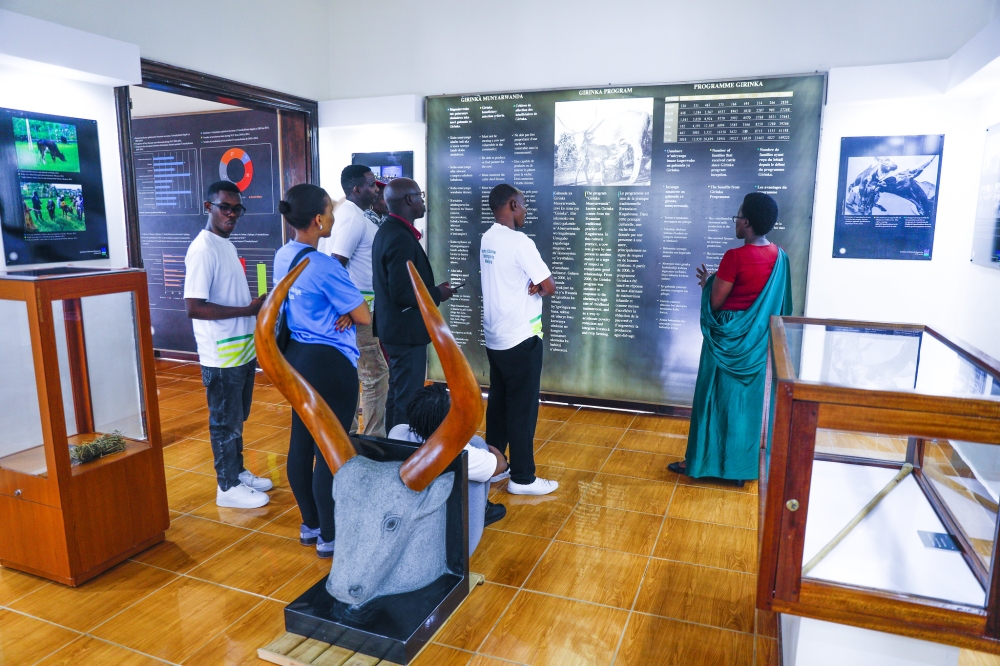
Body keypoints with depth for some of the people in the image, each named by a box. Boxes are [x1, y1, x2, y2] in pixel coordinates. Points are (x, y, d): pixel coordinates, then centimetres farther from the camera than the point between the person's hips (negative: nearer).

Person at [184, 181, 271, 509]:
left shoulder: (227, 245, 12)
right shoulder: (202, 250, -17)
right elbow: (194, 307, -25)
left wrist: (258, 305, 4)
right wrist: (248, 310, -23)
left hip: (243, 349, 9)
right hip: (222, 355, -9)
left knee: (237, 418, 20)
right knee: (225, 422, 5)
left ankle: (238, 472, 34)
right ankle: (228, 487, 18)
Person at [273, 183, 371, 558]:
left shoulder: (283, 257, 5)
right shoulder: (324, 266, -21)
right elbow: (365, 318, -15)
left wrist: (341, 312, -2)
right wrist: (350, 313, 6)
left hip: (296, 357, 9)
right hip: (330, 363, -9)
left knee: (301, 443, 16)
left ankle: (309, 525, 31)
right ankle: (329, 537, 15)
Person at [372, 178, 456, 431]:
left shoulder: (388, 230, 10)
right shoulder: (401, 238, -22)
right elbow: (402, 293, -26)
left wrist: (432, 289, 9)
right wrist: (437, 294, -12)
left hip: (395, 327, 11)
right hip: (406, 330, -11)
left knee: (398, 395, 20)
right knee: (408, 400, 0)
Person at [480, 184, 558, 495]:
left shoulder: (487, 240, 7)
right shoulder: (520, 242, -18)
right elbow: (549, 287, -15)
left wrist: (531, 284, -3)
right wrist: (539, 286, 5)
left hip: (495, 338, 8)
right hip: (521, 339, -8)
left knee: (498, 403, 16)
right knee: (523, 408, 0)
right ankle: (522, 478, 10)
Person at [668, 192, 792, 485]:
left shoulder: (735, 256, -20)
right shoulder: (780, 256, 1)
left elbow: (715, 302, -16)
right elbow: (777, 302, 12)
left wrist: (707, 282, 5)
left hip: (729, 339, -6)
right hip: (758, 342, 6)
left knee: (716, 400, 6)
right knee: (748, 401, 14)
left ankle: (704, 461, 18)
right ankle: (741, 466, 25)